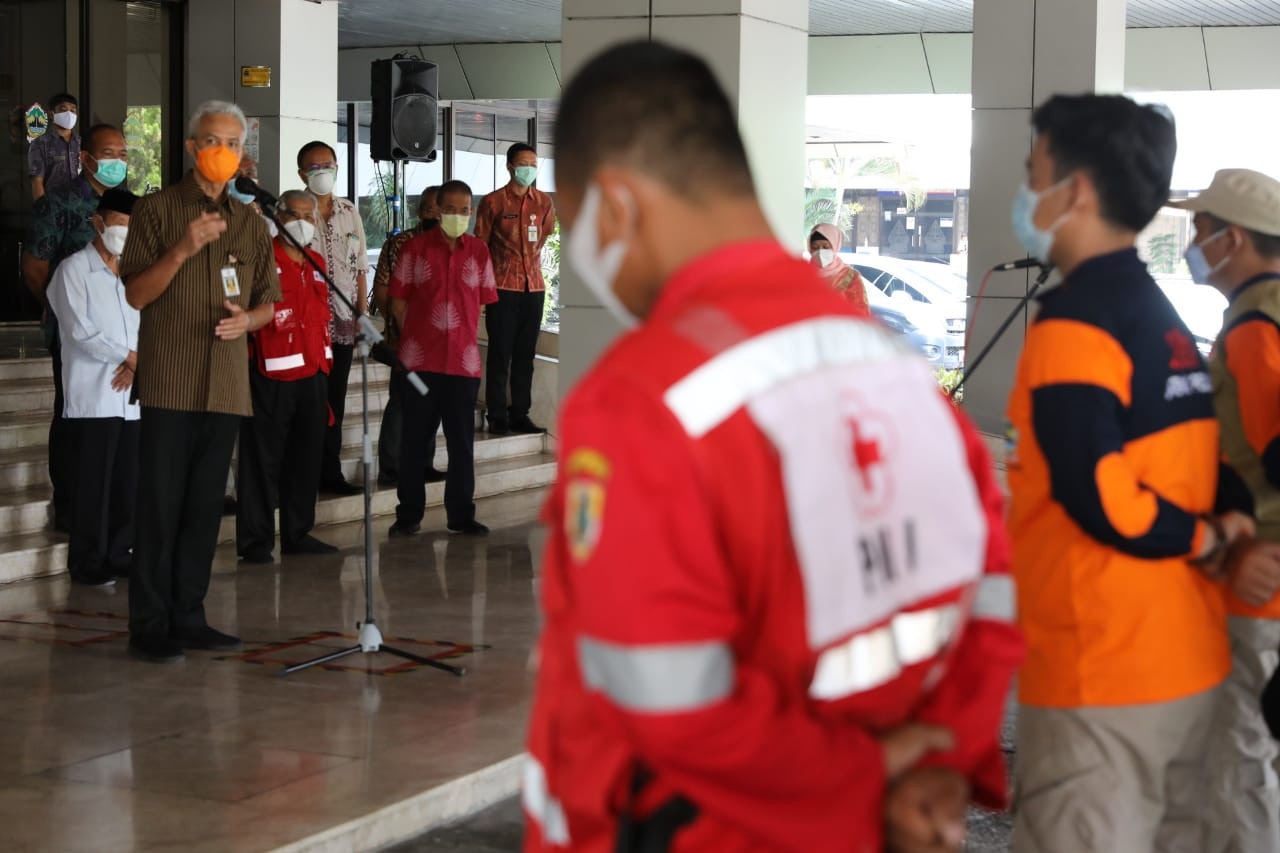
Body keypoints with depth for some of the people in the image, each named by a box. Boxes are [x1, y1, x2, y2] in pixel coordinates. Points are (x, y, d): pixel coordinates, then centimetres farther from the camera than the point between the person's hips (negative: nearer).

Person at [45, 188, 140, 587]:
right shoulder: (74, 270, -2)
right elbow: (80, 331, -11)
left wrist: (137, 364, -8)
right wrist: (129, 355, -9)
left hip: (131, 395, 5)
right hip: (92, 397, -5)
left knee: (129, 482, 5)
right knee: (94, 483, -3)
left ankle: (119, 556, 15)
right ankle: (88, 564, 4)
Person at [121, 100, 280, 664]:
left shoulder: (251, 224, 15)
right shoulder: (158, 210, 1)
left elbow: (268, 303, 18)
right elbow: (136, 294, -5)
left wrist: (246, 319, -5)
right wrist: (183, 249, -18)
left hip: (226, 384, 4)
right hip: (169, 380, -4)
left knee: (205, 506, 7)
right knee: (160, 505, -5)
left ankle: (188, 618, 16)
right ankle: (148, 626, 1)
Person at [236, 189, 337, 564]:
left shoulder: (316, 263, 15)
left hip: (313, 375, 7)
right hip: (271, 377, -7)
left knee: (306, 459, 13)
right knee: (264, 459, -1)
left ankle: (298, 533, 23)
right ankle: (255, 540, 5)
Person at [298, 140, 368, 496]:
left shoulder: (349, 212, 11)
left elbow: (360, 267, 14)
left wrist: (363, 314, 8)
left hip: (342, 320, 5)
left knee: (335, 400, 9)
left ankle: (330, 472, 15)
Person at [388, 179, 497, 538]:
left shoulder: (478, 252, 7)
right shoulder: (415, 248, 0)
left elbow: (482, 302, 13)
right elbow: (398, 302, 3)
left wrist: (466, 338, 7)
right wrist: (415, 337, 1)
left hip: (464, 360, 2)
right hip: (421, 360, -2)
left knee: (462, 441, 6)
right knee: (414, 440, 5)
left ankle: (461, 514, 15)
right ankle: (409, 515, 14)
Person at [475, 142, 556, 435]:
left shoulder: (544, 202, 8)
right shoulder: (493, 202, -3)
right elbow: (480, 246, 0)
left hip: (534, 287, 4)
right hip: (503, 289, -4)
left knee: (526, 355, 7)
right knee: (500, 355, -2)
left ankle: (520, 415, 14)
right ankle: (497, 418, 2)